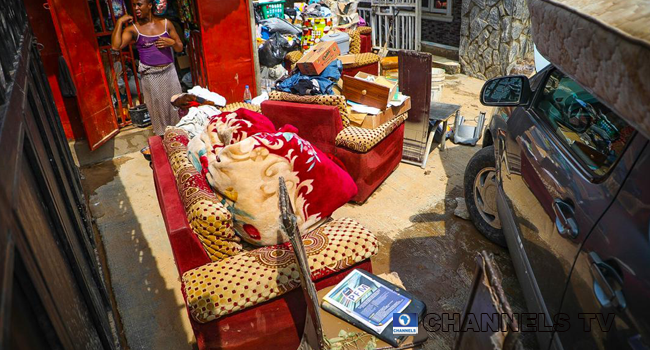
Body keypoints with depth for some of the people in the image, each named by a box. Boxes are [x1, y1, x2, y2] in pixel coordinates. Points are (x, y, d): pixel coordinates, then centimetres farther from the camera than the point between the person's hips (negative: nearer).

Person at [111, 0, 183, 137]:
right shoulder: (133, 28, -2)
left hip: (169, 72, 2)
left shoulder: (165, 23, 3)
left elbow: (180, 48, 8)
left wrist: (172, 42, -14)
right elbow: (116, 46, -15)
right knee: (158, 108, 5)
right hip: (150, 76, -1)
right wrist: (120, 22, -13)